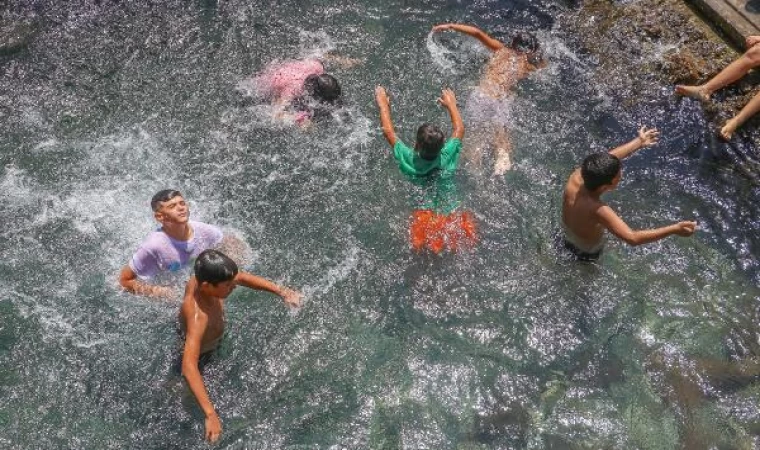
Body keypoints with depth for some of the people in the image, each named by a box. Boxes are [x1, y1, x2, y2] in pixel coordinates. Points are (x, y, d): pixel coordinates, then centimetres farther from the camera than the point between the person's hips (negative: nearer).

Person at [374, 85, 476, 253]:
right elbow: (459, 129, 5)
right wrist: (451, 104, 21)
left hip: (422, 219, -1)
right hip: (452, 219, 2)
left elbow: (388, 131, -3)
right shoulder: (448, 158, -14)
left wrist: (383, 104, 12)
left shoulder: (408, 161, -17)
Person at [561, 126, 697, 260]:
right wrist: (674, 229, -53)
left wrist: (639, 142, -5)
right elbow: (632, 238, -51)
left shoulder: (576, 176, -31)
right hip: (588, 246, -4)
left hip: (567, 229, 4)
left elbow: (609, 158, -16)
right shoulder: (597, 210, -49)